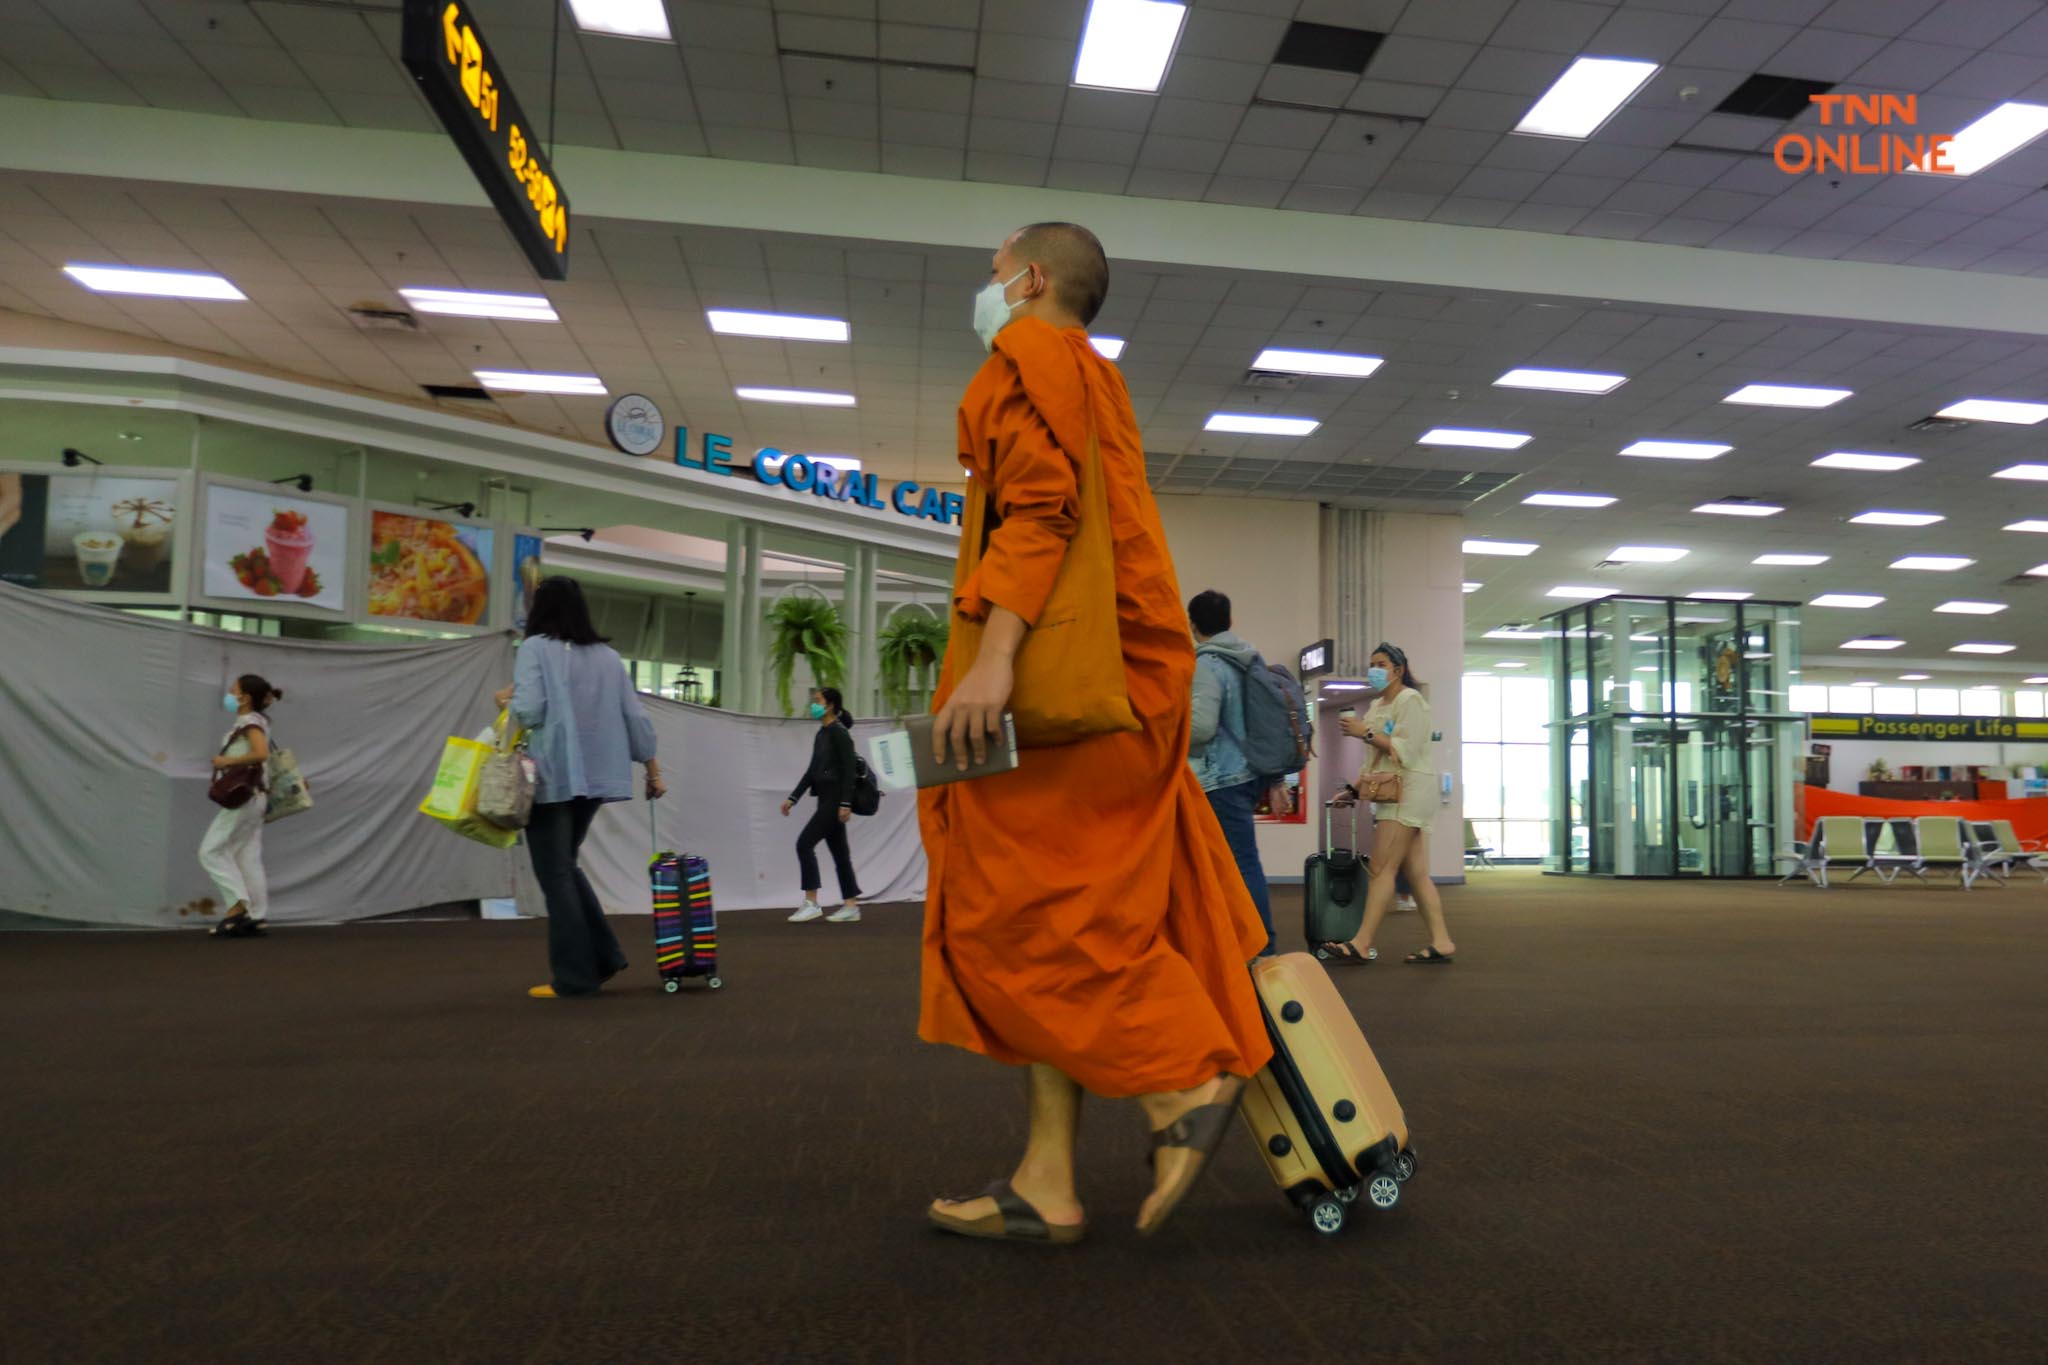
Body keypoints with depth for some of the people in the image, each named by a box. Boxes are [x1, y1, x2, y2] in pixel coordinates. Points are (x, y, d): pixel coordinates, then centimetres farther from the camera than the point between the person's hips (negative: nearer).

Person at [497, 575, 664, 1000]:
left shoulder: (536, 648, -5)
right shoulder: (608, 656, 11)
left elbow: (529, 712, -15)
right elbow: (636, 717, 9)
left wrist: (506, 702, 7)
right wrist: (653, 770, 15)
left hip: (553, 776, -6)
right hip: (595, 776, 6)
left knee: (555, 876, 3)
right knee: (565, 867, 20)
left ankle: (574, 977, 4)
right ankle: (603, 957, 14)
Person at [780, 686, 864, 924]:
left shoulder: (839, 733, -11)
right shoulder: (821, 735, 15)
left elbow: (848, 770, -16)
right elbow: (812, 771, 20)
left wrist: (845, 803, -22)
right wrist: (793, 798, 18)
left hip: (835, 799, -9)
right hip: (826, 799, 9)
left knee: (804, 843, -12)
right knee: (838, 851, 9)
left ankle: (811, 903, -8)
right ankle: (851, 906, 13)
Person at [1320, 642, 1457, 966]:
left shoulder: (1410, 700, -7)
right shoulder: (1377, 706, 19)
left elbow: (1406, 751, -19)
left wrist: (1366, 732, -17)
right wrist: (1354, 790, 17)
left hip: (1408, 791, -9)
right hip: (1394, 794, 9)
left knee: (1382, 869, -11)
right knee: (1417, 874, 6)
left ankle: (1362, 945, -12)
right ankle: (1441, 943, 6)